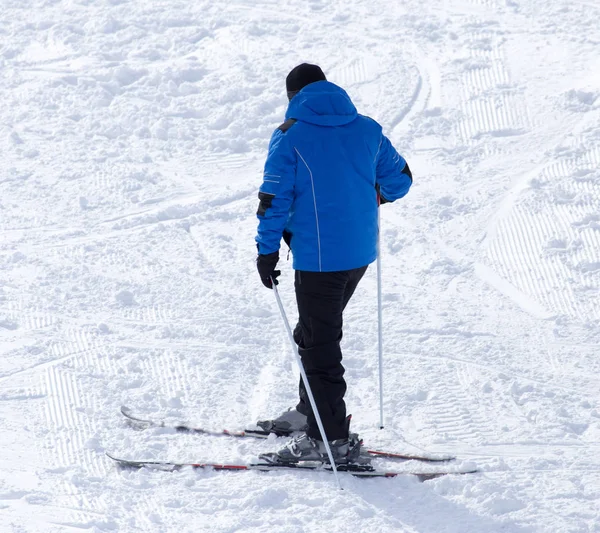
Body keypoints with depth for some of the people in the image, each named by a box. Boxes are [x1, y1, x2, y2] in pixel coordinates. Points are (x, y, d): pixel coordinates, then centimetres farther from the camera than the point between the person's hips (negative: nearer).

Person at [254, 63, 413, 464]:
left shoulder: (290, 137, -8)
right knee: (318, 330, 23)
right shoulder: (367, 129, 6)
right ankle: (310, 412, 33)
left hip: (319, 255, -6)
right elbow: (400, 179, 13)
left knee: (319, 341, 0)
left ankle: (331, 437, 0)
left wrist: (267, 251, -4)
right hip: (361, 252, 6)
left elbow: (275, 198, -11)